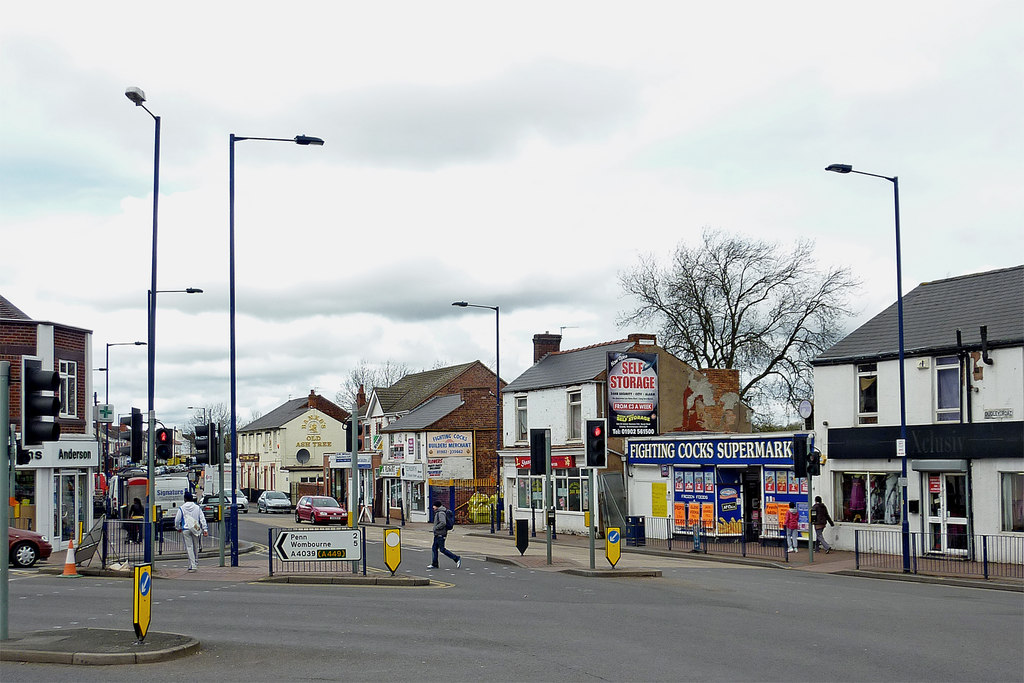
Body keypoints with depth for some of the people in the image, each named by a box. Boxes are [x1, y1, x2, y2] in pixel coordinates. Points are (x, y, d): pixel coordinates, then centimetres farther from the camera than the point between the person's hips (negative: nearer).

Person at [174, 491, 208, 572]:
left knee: (189, 547, -2)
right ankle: (196, 563, 28)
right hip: (195, 529, 2)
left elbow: (177, 520, 2)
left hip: (186, 530, -2)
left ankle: (192, 566, -9)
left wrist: (178, 528, 19)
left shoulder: (181, 508, -2)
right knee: (196, 547, 15)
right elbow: (202, 519, 0)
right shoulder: (197, 508, 4)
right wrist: (205, 529, 1)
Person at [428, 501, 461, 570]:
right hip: (437, 534, 10)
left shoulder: (441, 513, -17)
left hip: (440, 534, -10)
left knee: (442, 549, -5)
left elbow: (443, 523, -30)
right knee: (434, 548, 8)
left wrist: (436, 528, -18)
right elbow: (451, 512, 28)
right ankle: (434, 564, 9)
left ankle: (457, 558, 1)